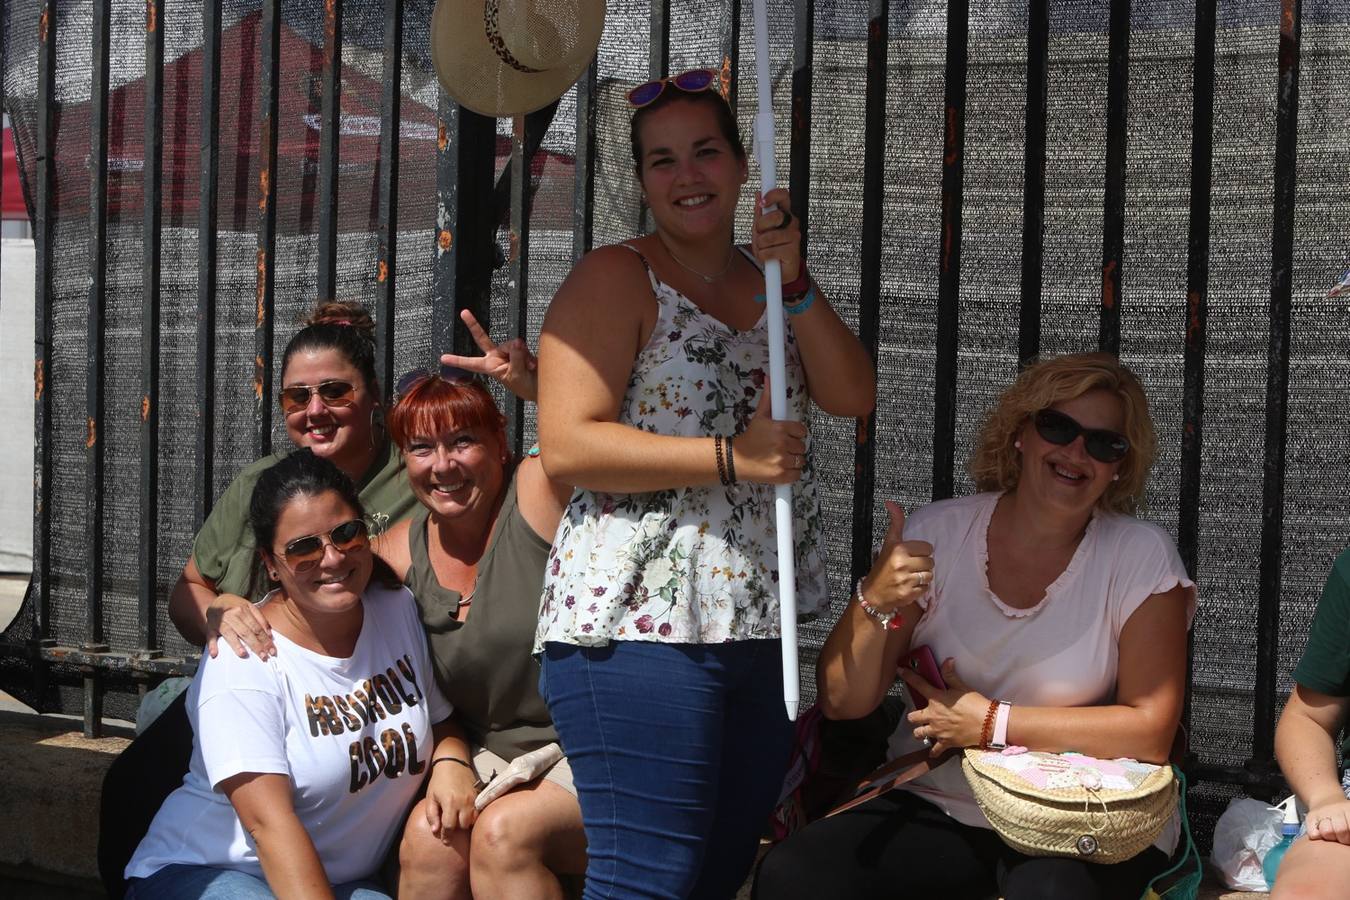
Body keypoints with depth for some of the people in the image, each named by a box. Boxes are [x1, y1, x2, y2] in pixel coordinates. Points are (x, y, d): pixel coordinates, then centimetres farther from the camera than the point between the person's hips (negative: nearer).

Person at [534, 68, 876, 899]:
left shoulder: (773, 282, 16)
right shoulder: (616, 279, -5)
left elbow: (855, 396, 3)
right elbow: (567, 447, -16)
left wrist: (794, 282, -10)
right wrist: (731, 457, -19)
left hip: (757, 630, 7)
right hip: (640, 627, -7)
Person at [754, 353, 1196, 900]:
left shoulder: (1141, 559, -6)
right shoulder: (938, 534, -1)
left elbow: (1151, 731, -10)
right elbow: (842, 703, -2)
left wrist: (993, 723, -14)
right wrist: (875, 603, -21)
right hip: (936, 808, 2)